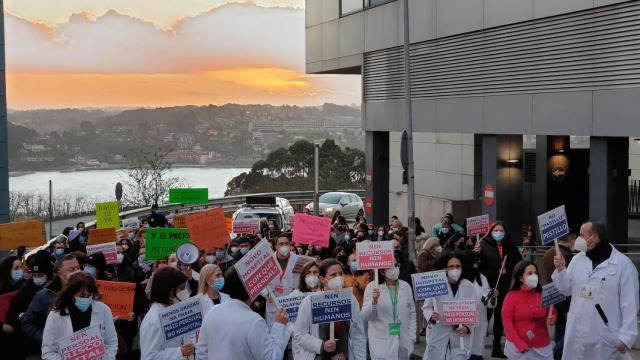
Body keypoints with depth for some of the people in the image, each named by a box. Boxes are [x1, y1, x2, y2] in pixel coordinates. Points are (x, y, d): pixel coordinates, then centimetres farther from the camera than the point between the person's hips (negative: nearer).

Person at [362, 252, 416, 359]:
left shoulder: (406, 286, 4)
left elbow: (411, 313, 11)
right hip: (382, 344, -3)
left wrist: (412, 338, 6)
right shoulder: (372, 287, -5)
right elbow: (365, 316, -6)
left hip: (403, 343, 3)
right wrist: (374, 302, -23)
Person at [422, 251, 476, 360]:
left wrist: (468, 327, -13)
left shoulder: (469, 287, 1)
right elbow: (426, 307, 4)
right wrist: (431, 315, -17)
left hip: (460, 336, 1)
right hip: (438, 335, -1)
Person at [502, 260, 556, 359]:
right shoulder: (511, 296, -7)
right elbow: (507, 322, -8)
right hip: (518, 347, -2)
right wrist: (521, 345, -13)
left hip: (542, 347, 3)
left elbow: (553, 314, 13)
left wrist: (551, 320, -11)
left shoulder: (543, 295, 0)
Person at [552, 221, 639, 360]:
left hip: (607, 338, -5)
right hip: (577, 335, 5)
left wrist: (626, 337, -12)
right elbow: (567, 289, 15)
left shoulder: (623, 264, -9)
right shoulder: (577, 259, 6)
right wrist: (560, 270, -3)